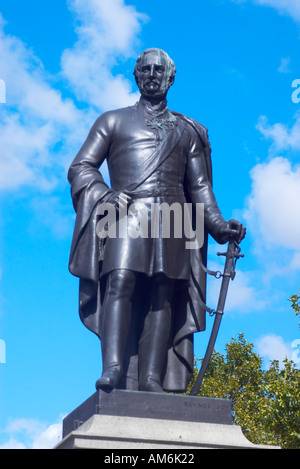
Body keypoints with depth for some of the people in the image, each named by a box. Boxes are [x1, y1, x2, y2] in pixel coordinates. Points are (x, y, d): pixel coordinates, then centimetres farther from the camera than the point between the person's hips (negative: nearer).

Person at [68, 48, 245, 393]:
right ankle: (112, 369, -33)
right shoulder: (113, 121, 21)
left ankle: (152, 380, -19)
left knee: (164, 294, -11)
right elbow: (81, 167, 12)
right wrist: (103, 195, -8)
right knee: (120, 282, -22)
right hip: (126, 213, -2)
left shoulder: (188, 131, 26)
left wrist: (219, 226, 7)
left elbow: (200, 187, 21)